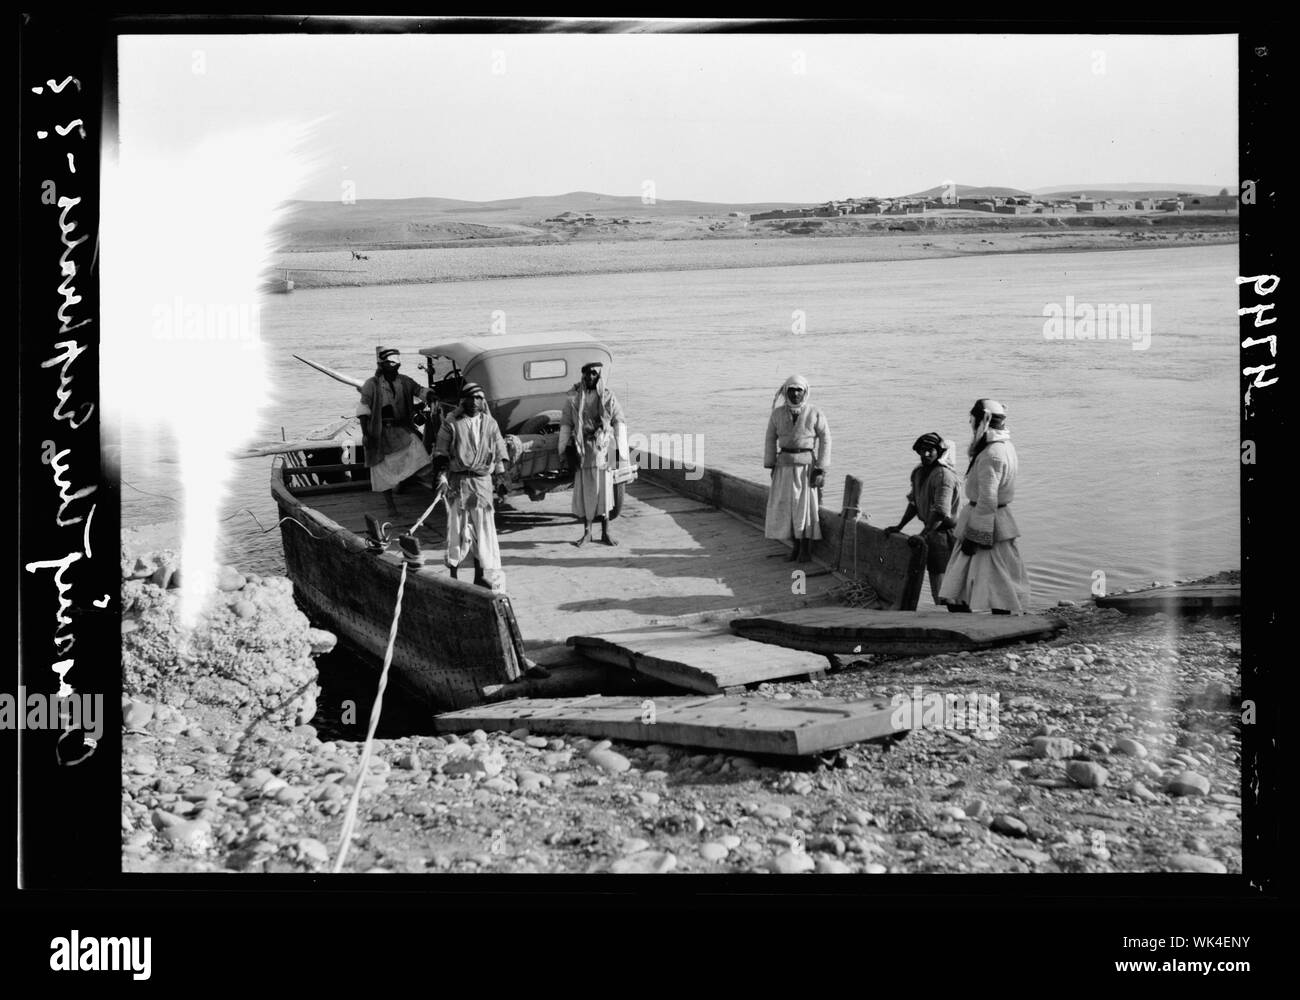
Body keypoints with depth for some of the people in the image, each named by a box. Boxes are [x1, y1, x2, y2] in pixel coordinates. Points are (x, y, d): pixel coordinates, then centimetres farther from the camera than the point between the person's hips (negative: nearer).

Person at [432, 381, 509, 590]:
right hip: (458, 481, -3)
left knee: (483, 528, 4)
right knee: (457, 527, -2)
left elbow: (499, 452, 14)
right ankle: (453, 575, 5)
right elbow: (440, 453, -2)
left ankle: (482, 576, 13)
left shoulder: (490, 424, 11)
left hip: (482, 481, 3)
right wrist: (442, 475, -13)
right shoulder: (451, 424, 1)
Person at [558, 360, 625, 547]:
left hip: (602, 449, 0)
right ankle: (587, 532, 12)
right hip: (581, 449, 1)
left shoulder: (607, 396, 3)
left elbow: (618, 422, 4)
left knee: (604, 489, 2)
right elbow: (565, 425, 6)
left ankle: (605, 532, 12)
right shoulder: (573, 397, 4)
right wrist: (563, 451, 4)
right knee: (583, 490, 3)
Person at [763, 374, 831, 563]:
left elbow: (825, 439, -4)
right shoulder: (778, 413, 2)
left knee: (806, 505, -3)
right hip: (785, 466, 3)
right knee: (784, 505, 1)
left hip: (807, 464, -3)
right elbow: (771, 439, 7)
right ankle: (795, 545, 15)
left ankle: (806, 548, 8)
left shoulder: (814, 413, -6)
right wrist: (771, 467, 3)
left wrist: (821, 468, -8)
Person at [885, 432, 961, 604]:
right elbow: (914, 503, 18)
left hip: (945, 531, -9)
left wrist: (923, 535, -29)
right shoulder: (919, 472, 9)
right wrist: (899, 526, 12)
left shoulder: (944, 475, -20)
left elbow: (940, 511, -26)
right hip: (930, 529, 9)